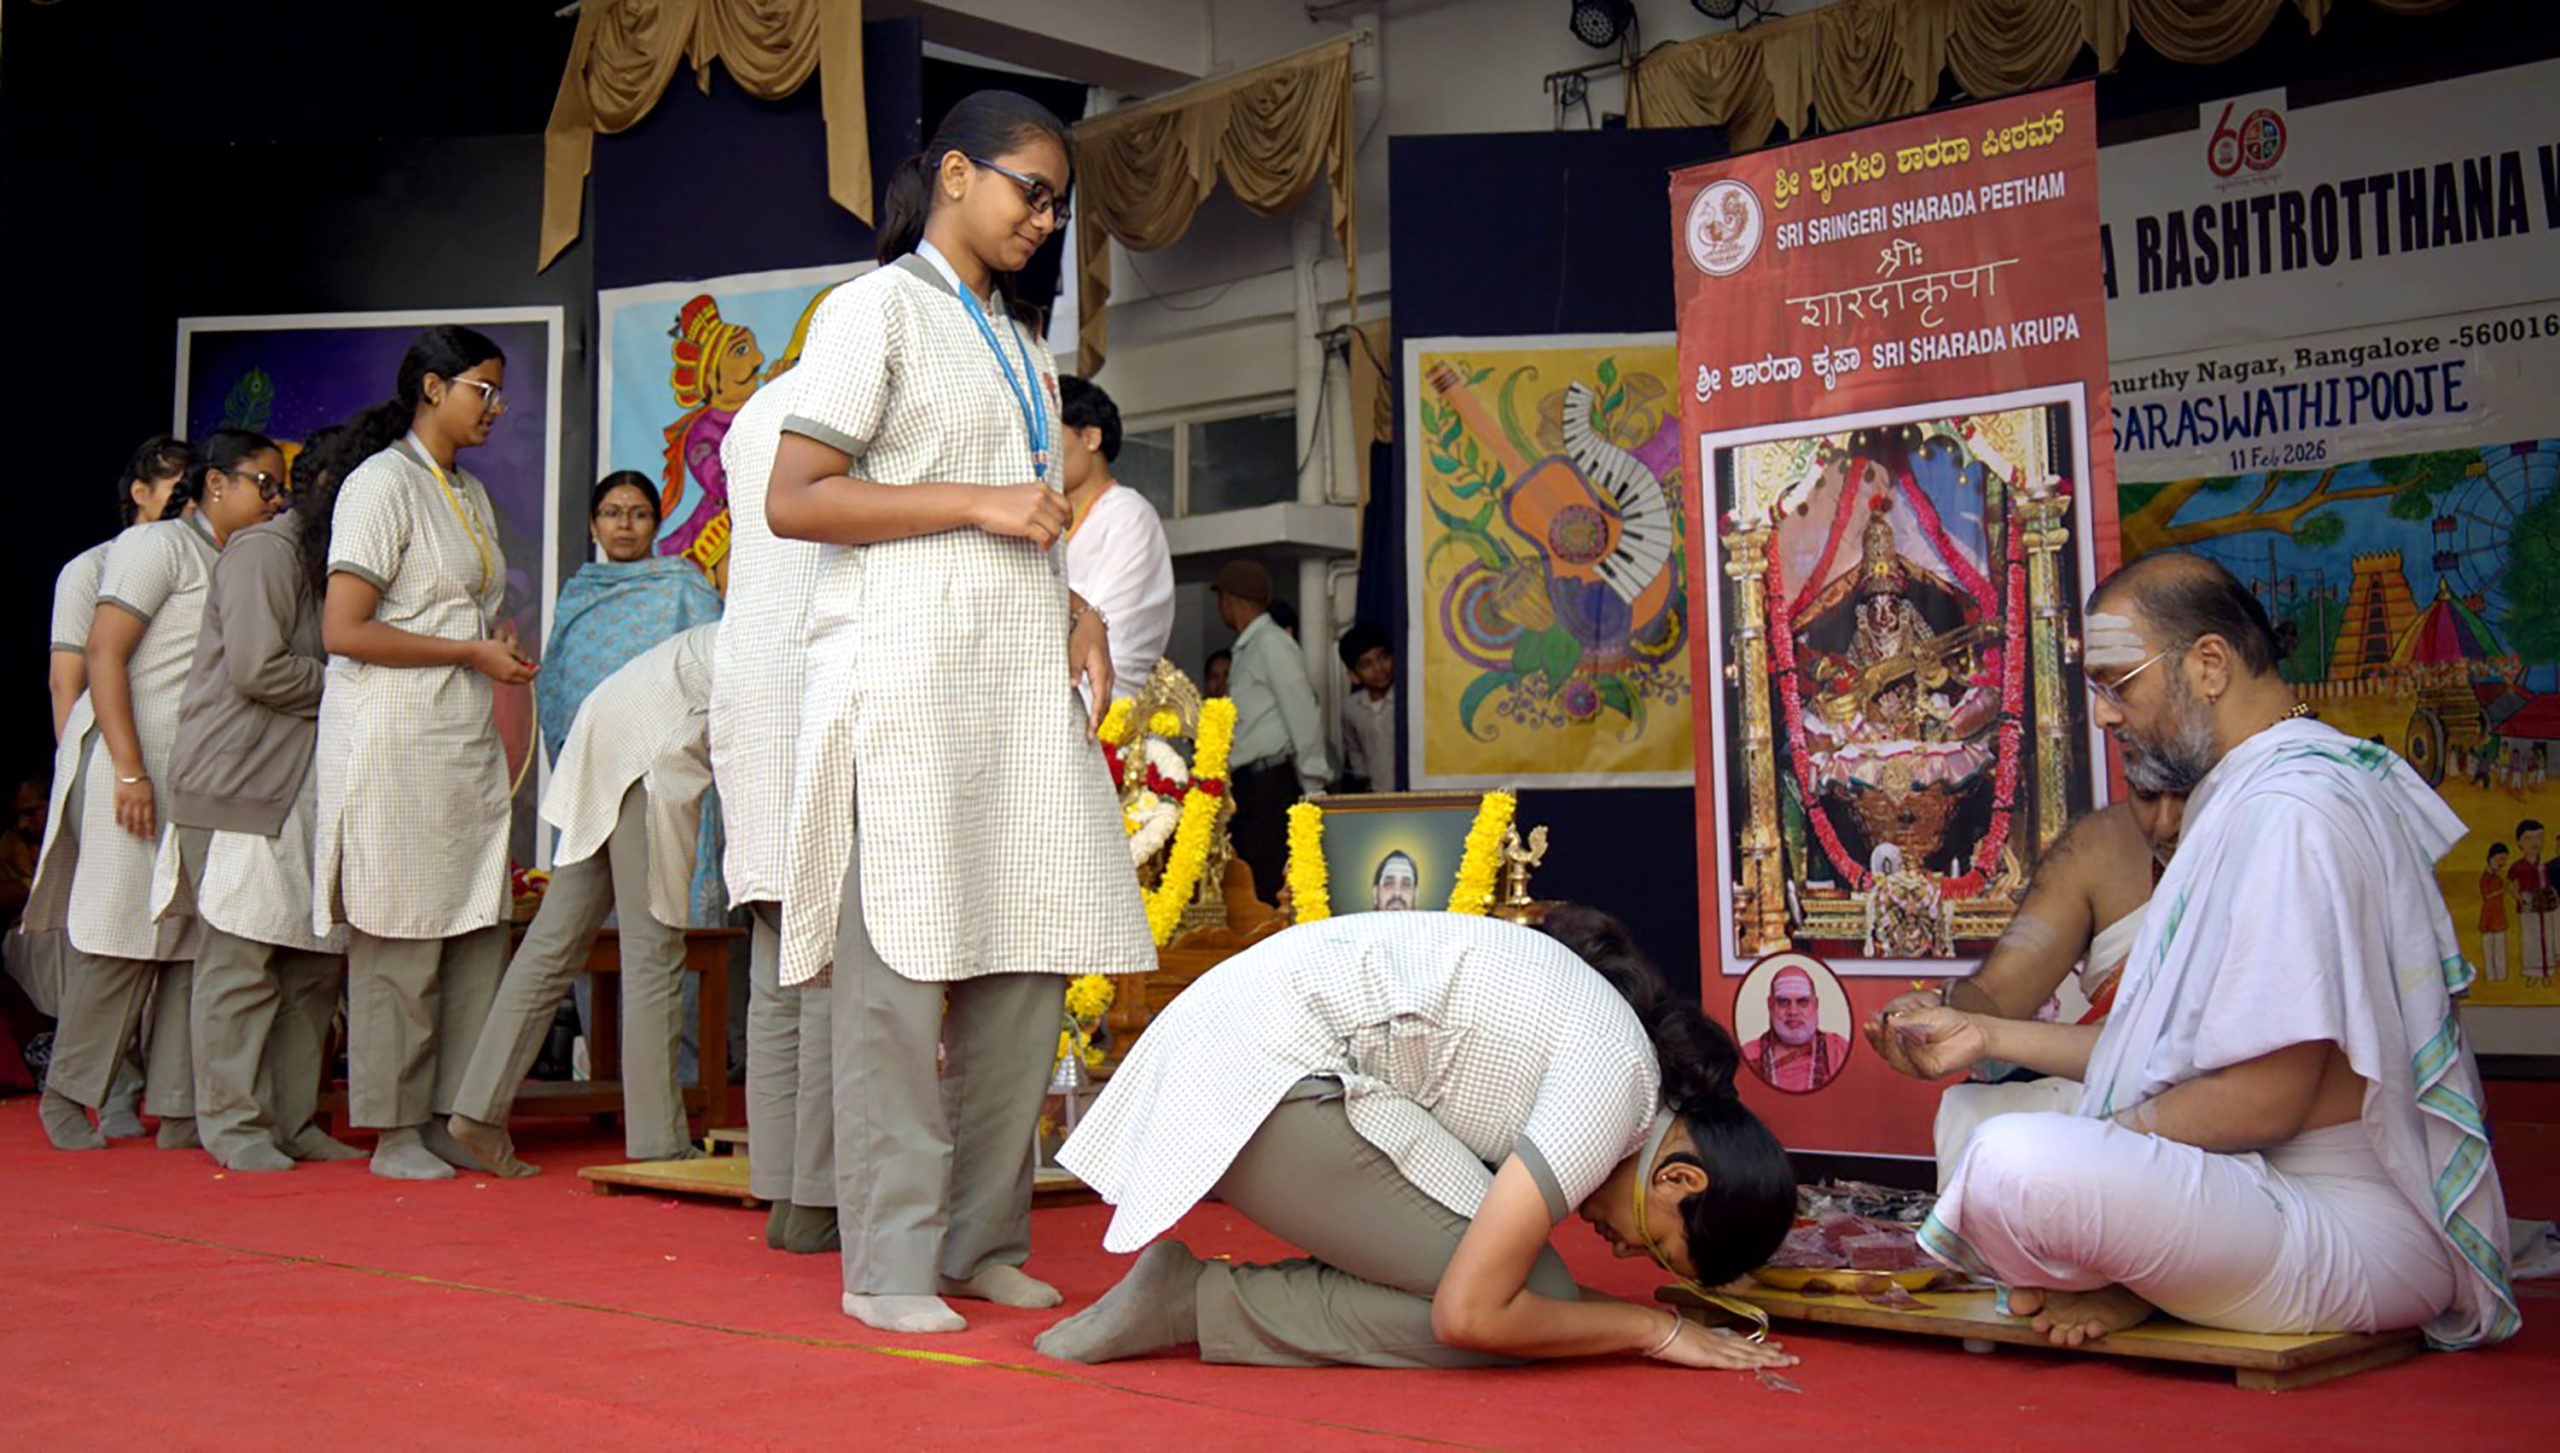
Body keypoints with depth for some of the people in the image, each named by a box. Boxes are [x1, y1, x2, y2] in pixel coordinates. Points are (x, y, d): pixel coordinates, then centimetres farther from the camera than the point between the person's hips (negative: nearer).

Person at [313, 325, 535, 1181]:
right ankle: (395, 1131, 4)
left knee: (476, 932, 4)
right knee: (401, 941, -4)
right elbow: (343, 630, -16)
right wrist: (473, 652, -12)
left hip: (466, 740, 8)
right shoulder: (383, 483, -8)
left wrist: (501, 658, 9)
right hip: (394, 739, -8)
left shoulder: (470, 494, 18)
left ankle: (455, 1118, 11)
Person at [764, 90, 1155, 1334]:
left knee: (1026, 961, 3)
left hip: (1023, 678, 7)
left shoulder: (1020, 347, 24)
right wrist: (980, 504, -12)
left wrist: (1074, 603, 11)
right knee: (898, 971, -7)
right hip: (907, 678, -7)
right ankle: (887, 1265, -1)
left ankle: (983, 1241, 12)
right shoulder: (876, 309, 1)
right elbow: (791, 499, -9)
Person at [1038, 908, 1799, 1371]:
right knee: (1521, 1297, -11)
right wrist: (1655, 1329, -6)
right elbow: (1470, 1315, -19)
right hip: (1268, 1072, -9)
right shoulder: (1616, 1076, -15)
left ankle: (1192, 1291, 1)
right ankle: (1202, 1302, -7)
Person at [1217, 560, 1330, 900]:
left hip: (1273, 783, -9)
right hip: (1245, 785, 9)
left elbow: (1304, 716, -12)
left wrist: (1313, 789, -13)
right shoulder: (1246, 651, 19)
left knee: (1269, 888, -12)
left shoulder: (1273, 646, -7)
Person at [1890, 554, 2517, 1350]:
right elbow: (2176, 1046, 18)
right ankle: (2137, 1286, 1)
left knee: (2013, 1165, -32)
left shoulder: (2290, 811, -19)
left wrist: (2089, 1141, -10)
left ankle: (2128, 1293, -3)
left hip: (2356, 1233, -11)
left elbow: (2264, 1099, -23)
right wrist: (1991, 1036, 16)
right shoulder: (2245, 796, 15)